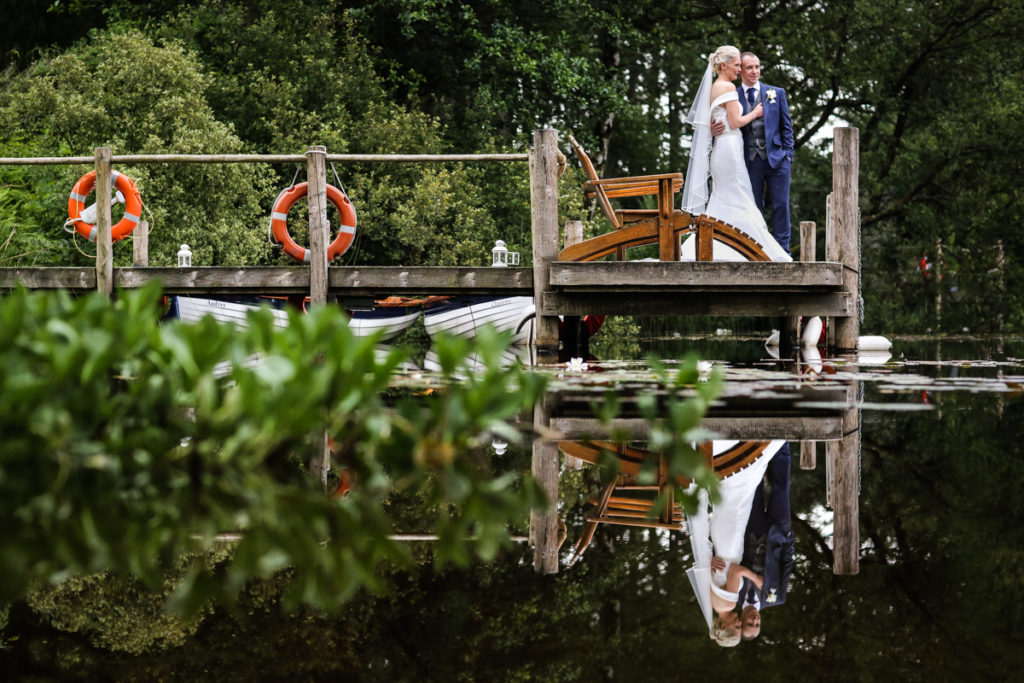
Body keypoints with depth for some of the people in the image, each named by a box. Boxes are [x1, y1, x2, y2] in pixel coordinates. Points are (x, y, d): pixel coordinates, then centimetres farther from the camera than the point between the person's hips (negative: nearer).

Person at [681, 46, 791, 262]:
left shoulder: (712, 88, 16)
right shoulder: (728, 87, -11)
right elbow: (735, 122, -13)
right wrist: (755, 113, 1)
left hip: (718, 149, 9)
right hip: (729, 148, -9)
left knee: (720, 202, 10)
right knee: (741, 202, -7)